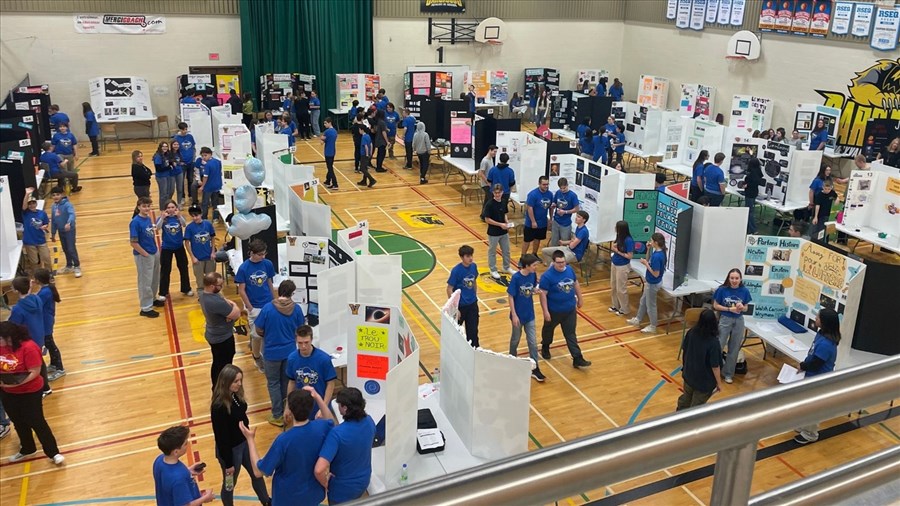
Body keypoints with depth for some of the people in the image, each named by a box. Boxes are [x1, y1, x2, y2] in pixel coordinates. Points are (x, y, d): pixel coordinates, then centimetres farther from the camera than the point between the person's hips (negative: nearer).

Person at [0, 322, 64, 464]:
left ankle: (53, 453, 13)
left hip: (30, 392, -7)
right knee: (18, 422, 21)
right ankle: (27, 449, 41)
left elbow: (35, 372, -24)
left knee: (36, 422, 1)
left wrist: (16, 383, -33)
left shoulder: (28, 348, -26)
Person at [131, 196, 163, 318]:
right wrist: (146, 254, -16)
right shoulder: (135, 222, -20)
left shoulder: (148, 219, 3)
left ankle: (152, 299, 41)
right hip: (143, 256, -8)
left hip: (155, 253, 8)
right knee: (145, 281, 4)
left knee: (155, 279, 21)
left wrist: (155, 249, 8)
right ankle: (146, 308, 15)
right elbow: (134, 243, -21)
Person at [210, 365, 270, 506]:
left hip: (244, 442, 8)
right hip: (230, 449, -8)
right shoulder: (219, 407, -31)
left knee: (257, 474, 23)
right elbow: (221, 437, -24)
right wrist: (228, 463, -16)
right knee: (230, 484, 16)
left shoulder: (236, 395, -8)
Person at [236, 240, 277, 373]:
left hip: (269, 304, 3)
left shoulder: (268, 264, -6)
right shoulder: (243, 268, -14)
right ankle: (257, 357, 30)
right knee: (257, 335, 6)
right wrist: (250, 309, -9)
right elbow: (241, 290, -9)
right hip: (254, 307, -3)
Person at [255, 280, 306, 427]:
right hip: (290, 351, 3)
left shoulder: (267, 308, -19)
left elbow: (259, 331, -10)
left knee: (273, 383, 11)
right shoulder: (296, 309, -11)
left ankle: (278, 416, 15)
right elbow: (299, 330, 1)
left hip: (272, 352, -3)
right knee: (287, 382, 21)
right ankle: (287, 410, 37)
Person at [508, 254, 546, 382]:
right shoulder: (516, 278, -22)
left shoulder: (533, 275, -7)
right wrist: (514, 315, -17)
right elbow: (510, 297, -17)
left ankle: (535, 368, 15)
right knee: (516, 339, 18)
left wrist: (536, 290, -16)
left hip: (530, 314, 4)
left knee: (533, 342, 6)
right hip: (518, 314, -4)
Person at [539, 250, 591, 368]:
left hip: (570, 310, 4)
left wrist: (580, 298, 16)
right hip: (554, 311, -3)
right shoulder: (547, 276, -24)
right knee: (548, 330, 22)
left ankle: (577, 359, 10)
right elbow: (543, 294, -21)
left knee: (571, 334, 7)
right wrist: (545, 312, -22)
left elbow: (576, 284, 10)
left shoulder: (570, 270, -6)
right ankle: (545, 347, 49)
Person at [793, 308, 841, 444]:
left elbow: (815, 364, -27)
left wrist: (802, 366, -9)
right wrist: (804, 364, -3)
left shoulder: (825, 344, -35)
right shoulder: (822, 334, -4)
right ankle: (805, 427, 44)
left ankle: (810, 434, 29)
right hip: (814, 377, 9)